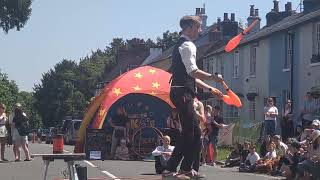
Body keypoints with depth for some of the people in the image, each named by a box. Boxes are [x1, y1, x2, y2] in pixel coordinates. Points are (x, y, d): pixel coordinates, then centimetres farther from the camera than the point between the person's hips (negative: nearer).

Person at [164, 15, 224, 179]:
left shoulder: (182, 45, 24)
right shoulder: (187, 45, -9)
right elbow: (193, 71, -22)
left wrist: (210, 88, 24)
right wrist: (212, 77, -18)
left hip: (182, 92, 11)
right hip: (182, 93, -11)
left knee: (194, 132, 13)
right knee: (188, 133, -10)